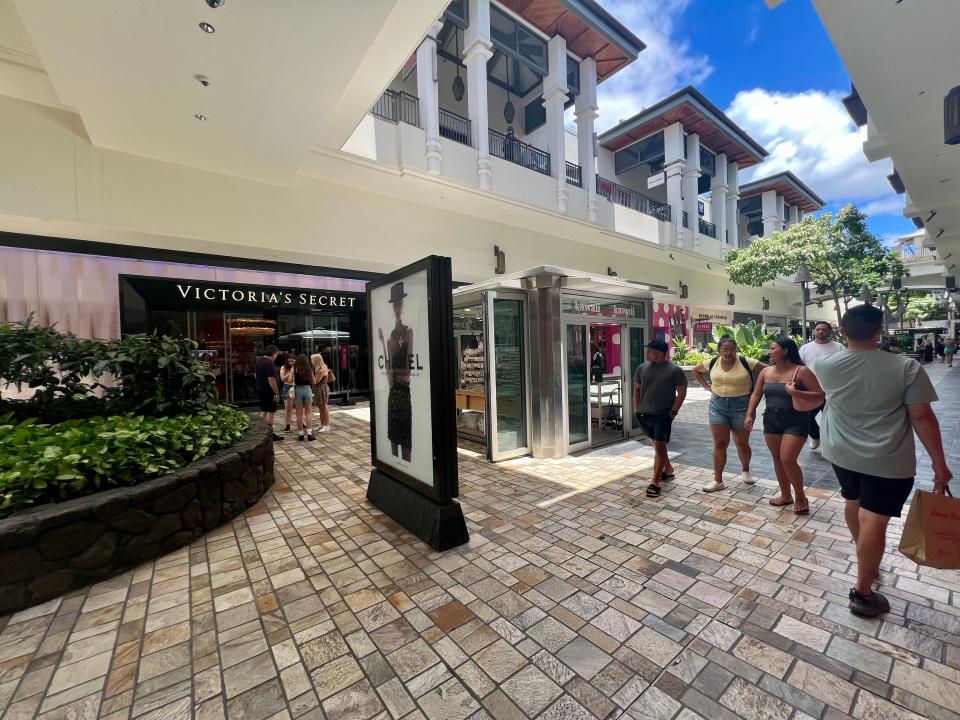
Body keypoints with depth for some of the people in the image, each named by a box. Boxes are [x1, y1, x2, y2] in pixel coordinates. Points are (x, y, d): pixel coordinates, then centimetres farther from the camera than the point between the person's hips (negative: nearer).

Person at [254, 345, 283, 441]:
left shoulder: (258, 361, 11)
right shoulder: (269, 363, -20)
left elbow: (256, 375, 20)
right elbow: (271, 380, -24)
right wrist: (277, 393, -21)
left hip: (260, 389, 10)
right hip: (269, 391, -10)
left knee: (263, 411, 15)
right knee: (270, 411, -4)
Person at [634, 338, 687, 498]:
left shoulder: (675, 370, -7)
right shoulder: (642, 368, 5)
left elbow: (681, 392, -5)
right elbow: (636, 389, 12)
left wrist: (673, 411, -10)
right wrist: (636, 409, 7)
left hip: (663, 415, -5)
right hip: (644, 414, 5)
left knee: (659, 446, -5)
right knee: (658, 444, 19)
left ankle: (655, 483, 1)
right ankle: (668, 470, 39)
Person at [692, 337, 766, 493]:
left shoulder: (746, 362, -10)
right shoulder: (712, 363, 1)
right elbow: (695, 371, 17)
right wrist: (706, 386, 7)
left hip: (741, 406, -2)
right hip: (718, 405, 2)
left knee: (742, 443, 13)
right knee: (719, 444, 2)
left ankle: (745, 470, 42)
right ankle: (718, 480, 10)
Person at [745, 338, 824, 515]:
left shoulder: (801, 371, -11)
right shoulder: (766, 371, 5)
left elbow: (820, 395, -13)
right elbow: (756, 394, 9)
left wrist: (795, 393, -26)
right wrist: (749, 415, 1)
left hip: (796, 421, -5)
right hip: (771, 420, 6)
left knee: (788, 460, -8)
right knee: (777, 460, 12)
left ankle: (800, 496, 16)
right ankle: (786, 495, 29)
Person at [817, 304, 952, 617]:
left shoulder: (826, 367, -9)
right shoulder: (906, 368, -16)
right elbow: (922, 418, -12)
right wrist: (939, 464, -2)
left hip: (842, 454, 4)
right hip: (888, 461, -3)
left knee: (853, 504, 25)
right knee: (874, 521, 2)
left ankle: (865, 560, 48)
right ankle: (863, 593, 12)